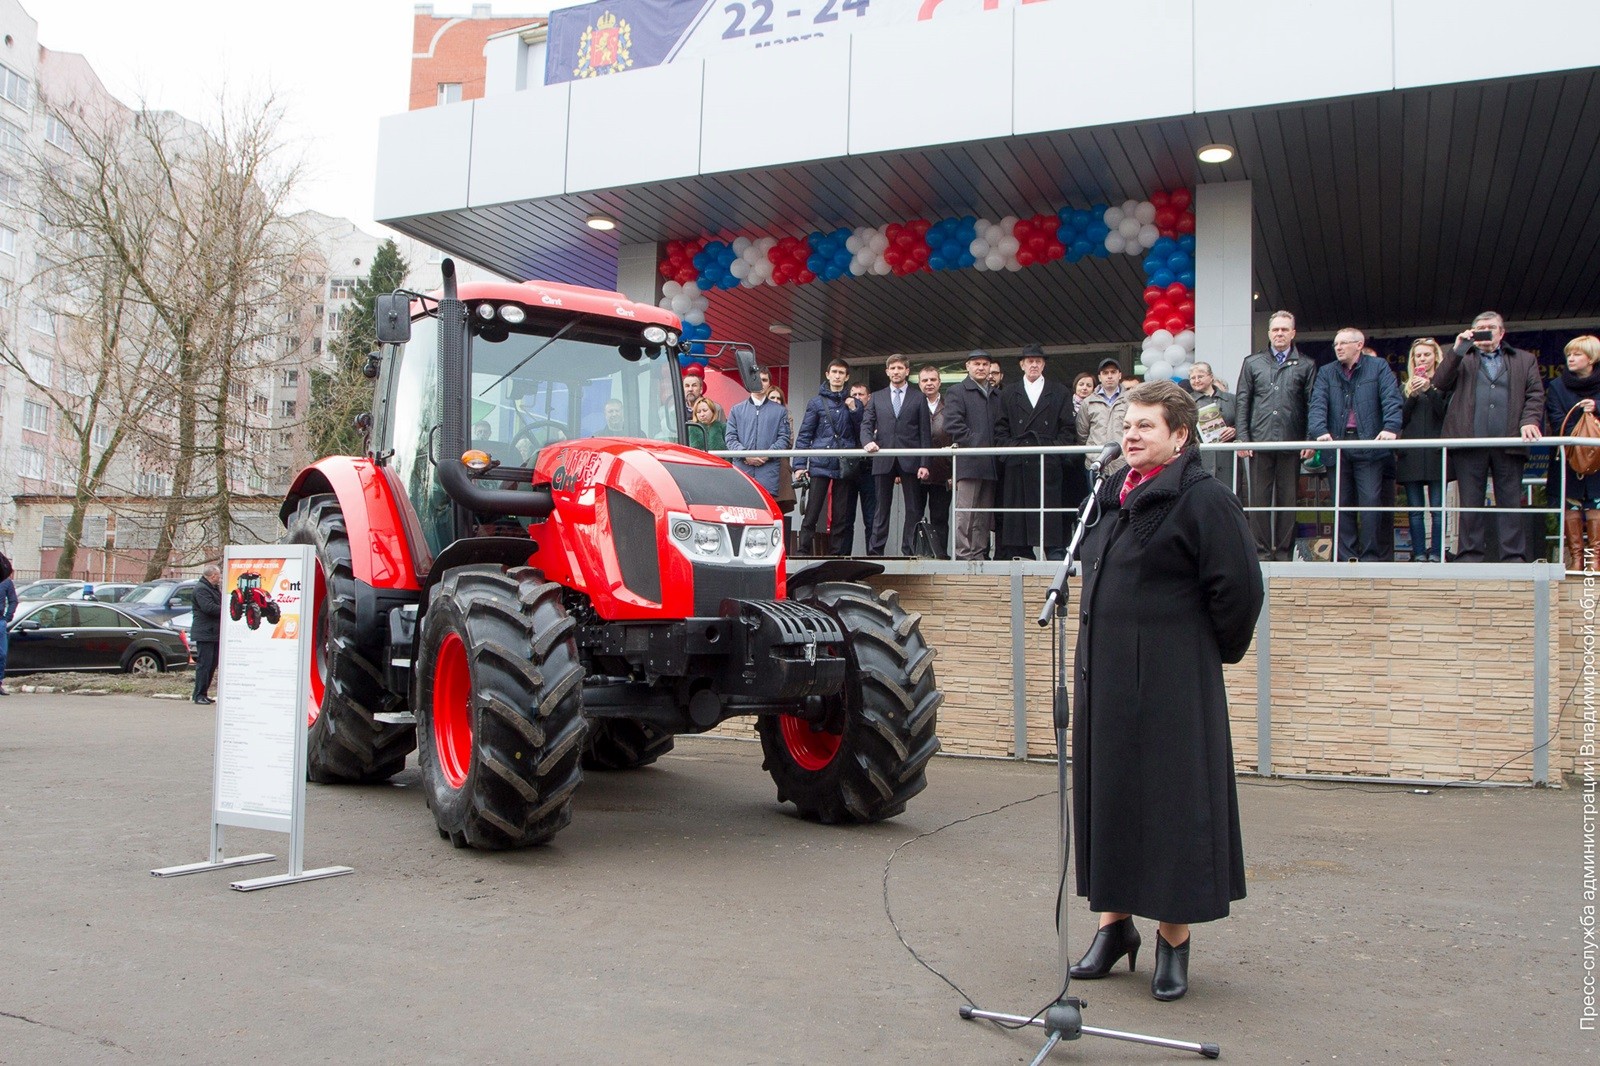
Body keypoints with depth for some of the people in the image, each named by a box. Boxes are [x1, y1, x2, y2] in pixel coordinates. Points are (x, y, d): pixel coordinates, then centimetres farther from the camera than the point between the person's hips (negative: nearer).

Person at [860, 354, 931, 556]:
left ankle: (909, 552, 4)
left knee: (913, 509, 0)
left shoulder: (918, 399, 10)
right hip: (883, 460, 1)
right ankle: (875, 551, 6)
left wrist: (924, 464, -5)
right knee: (881, 509, 4)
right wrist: (867, 441, -15)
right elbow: (866, 424, 8)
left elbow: (924, 434, 4)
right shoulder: (876, 398, 15)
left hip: (910, 460, -1)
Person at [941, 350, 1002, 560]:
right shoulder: (957, 391, 3)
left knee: (984, 513, 7)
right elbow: (953, 424, -9)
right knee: (965, 511, -8)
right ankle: (963, 553, -6)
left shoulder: (995, 396, 22)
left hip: (989, 463, 6)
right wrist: (976, 444, -13)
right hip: (969, 461, -6)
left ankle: (979, 553, 11)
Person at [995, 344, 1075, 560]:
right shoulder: (1008, 393, 17)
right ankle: (1021, 556, 3)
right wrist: (1011, 447, -2)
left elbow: (1069, 429, 9)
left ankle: (1056, 555, -6)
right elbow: (1000, 429, 12)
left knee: (1051, 513, -7)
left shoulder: (1060, 392, 13)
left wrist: (1056, 447, -4)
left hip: (1049, 462, -1)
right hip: (1017, 464, 1)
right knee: (1017, 513, -1)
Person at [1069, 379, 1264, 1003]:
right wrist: (1093, 658, 17)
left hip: (1172, 683, -8)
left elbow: (1239, 588, -14)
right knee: (1106, 793, 12)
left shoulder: (1203, 500, -12)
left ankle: (1173, 940, 15)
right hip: (1105, 675, 8)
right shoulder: (1114, 495, 12)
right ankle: (1115, 923, 26)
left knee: (1170, 801, 1)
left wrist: (1211, 652, -3)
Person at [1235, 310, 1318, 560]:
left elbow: (1313, 405, 4)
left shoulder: (1305, 365, 8)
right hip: (1259, 441, 1)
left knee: (1288, 500, 4)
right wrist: (1242, 437, -1)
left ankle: (1284, 552, 10)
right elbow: (1242, 402, 8)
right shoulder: (1252, 363, 11)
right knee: (1259, 499, 2)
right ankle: (1261, 550, 8)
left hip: (1291, 442, -1)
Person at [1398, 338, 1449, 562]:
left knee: (1438, 508, -6)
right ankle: (1419, 554, 2)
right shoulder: (1406, 386, 16)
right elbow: (1401, 419, 8)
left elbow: (1447, 414, -4)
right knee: (1415, 509, 1)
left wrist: (1430, 390, -13)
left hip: (1436, 453, -3)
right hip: (1411, 454, 3)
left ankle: (1436, 554, -4)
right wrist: (1412, 396, -4)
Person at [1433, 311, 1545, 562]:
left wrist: (1530, 421, -7)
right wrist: (1457, 349, -5)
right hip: (1470, 441, 0)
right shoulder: (1462, 359, 19)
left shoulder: (1525, 360, 20)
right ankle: (1470, 556, 1)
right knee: (1470, 503, -1)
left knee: (1511, 502, -1)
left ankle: (1514, 558, -1)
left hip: (1509, 442, 0)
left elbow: (1535, 395, 11)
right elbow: (1440, 382, 2)